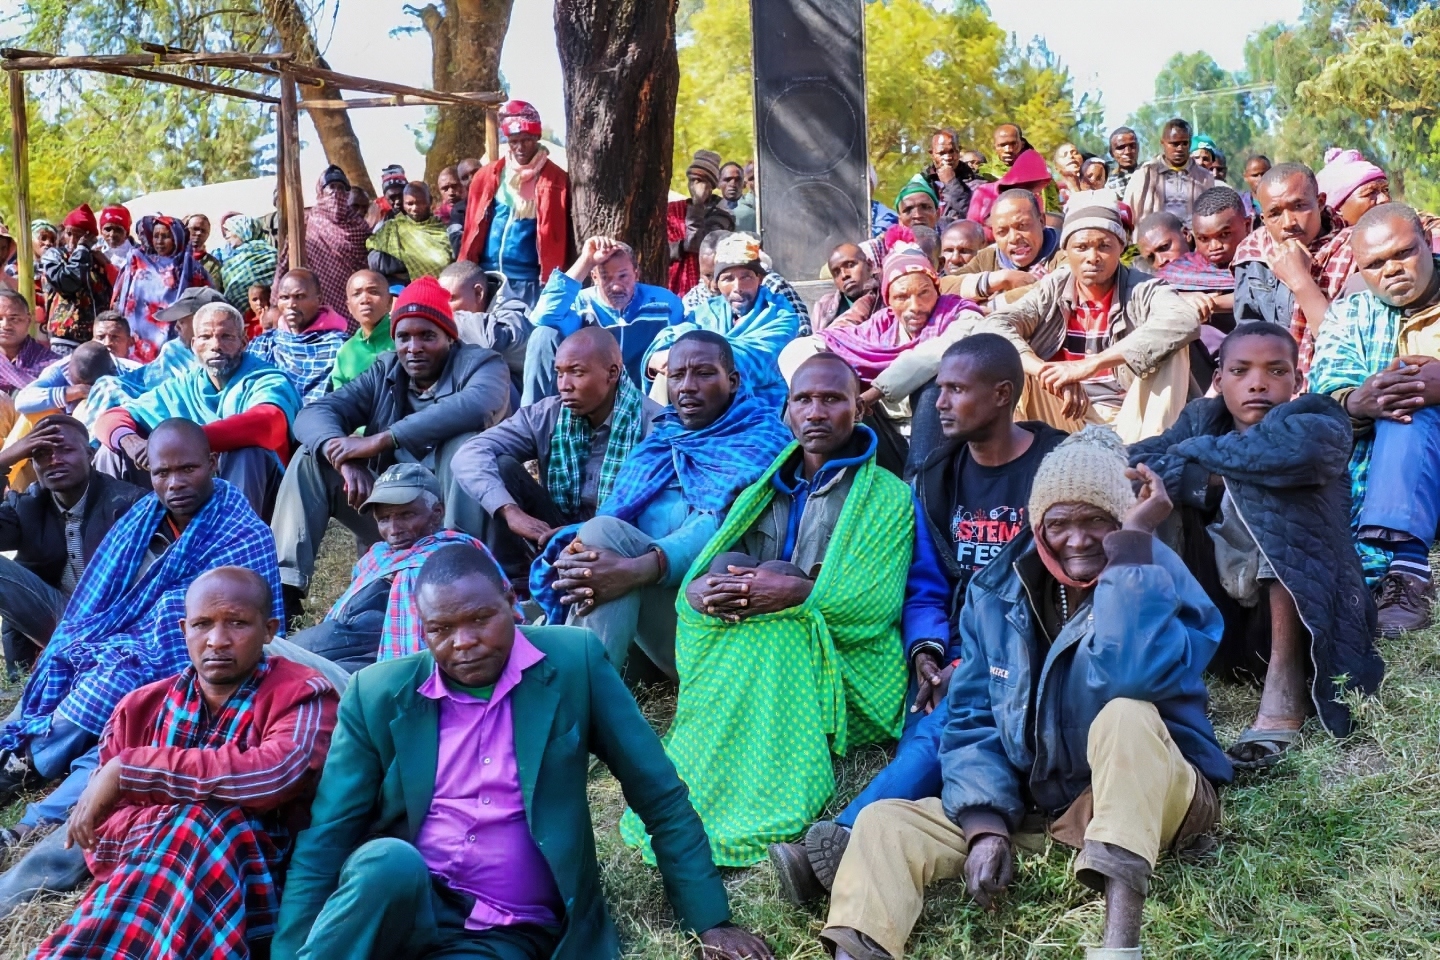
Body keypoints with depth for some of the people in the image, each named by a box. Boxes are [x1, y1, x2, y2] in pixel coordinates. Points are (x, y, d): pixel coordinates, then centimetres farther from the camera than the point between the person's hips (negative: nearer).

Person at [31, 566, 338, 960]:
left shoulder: (302, 695, -3)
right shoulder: (141, 707, 10)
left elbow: (276, 775, -24)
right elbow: (97, 828, 5)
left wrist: (128, 770, -20)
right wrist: (169, 827, -17)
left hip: (253, 889, -1)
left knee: (205, 818, -29)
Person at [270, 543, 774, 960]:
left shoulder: (574, 662, -4)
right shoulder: (378, 693, -1)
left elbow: (661, 798, 0)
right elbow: (326, 838, 0)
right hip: (399, 905, 2)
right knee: (390, 861, -33)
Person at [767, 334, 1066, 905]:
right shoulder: (935, 478, 14)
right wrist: (926, 653, -8)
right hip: (954, 656, 5)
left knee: (944, 731, -33)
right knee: (927, 744, -27)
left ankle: (843, 839, -50)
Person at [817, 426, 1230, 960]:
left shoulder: (1160, 581, -12)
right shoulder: (996, 591, 1)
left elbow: (1130, 676, -35)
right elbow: (972, 718, 2)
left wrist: (1132, 542, -30)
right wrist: (986, 821, -12)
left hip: (1148, 800, -4)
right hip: (1030, 808, 5)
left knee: (1126, 715, -36)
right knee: (885, 825, -10)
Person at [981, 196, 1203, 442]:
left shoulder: (1142, 290, -8)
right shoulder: (1052, 291, 0)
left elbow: (1186, 320, -30)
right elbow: (993, 327, -14)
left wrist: (1091, 364, -37)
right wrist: (1051, 375, -32)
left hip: (1129, 419, -1)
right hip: (1066, 415, 1)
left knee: (1170, 348, -24)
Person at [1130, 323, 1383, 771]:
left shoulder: (1320, 418, -9)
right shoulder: (1203, 419, 2)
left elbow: (1296, 446, -35)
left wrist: (1198, 452, -20)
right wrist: (1211, 479, -26)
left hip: (1305, 612, -4)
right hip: (1219, 615, 4)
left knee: (1275, 485, -28)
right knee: (1157, 488, -13)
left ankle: (1286, 686, -28)